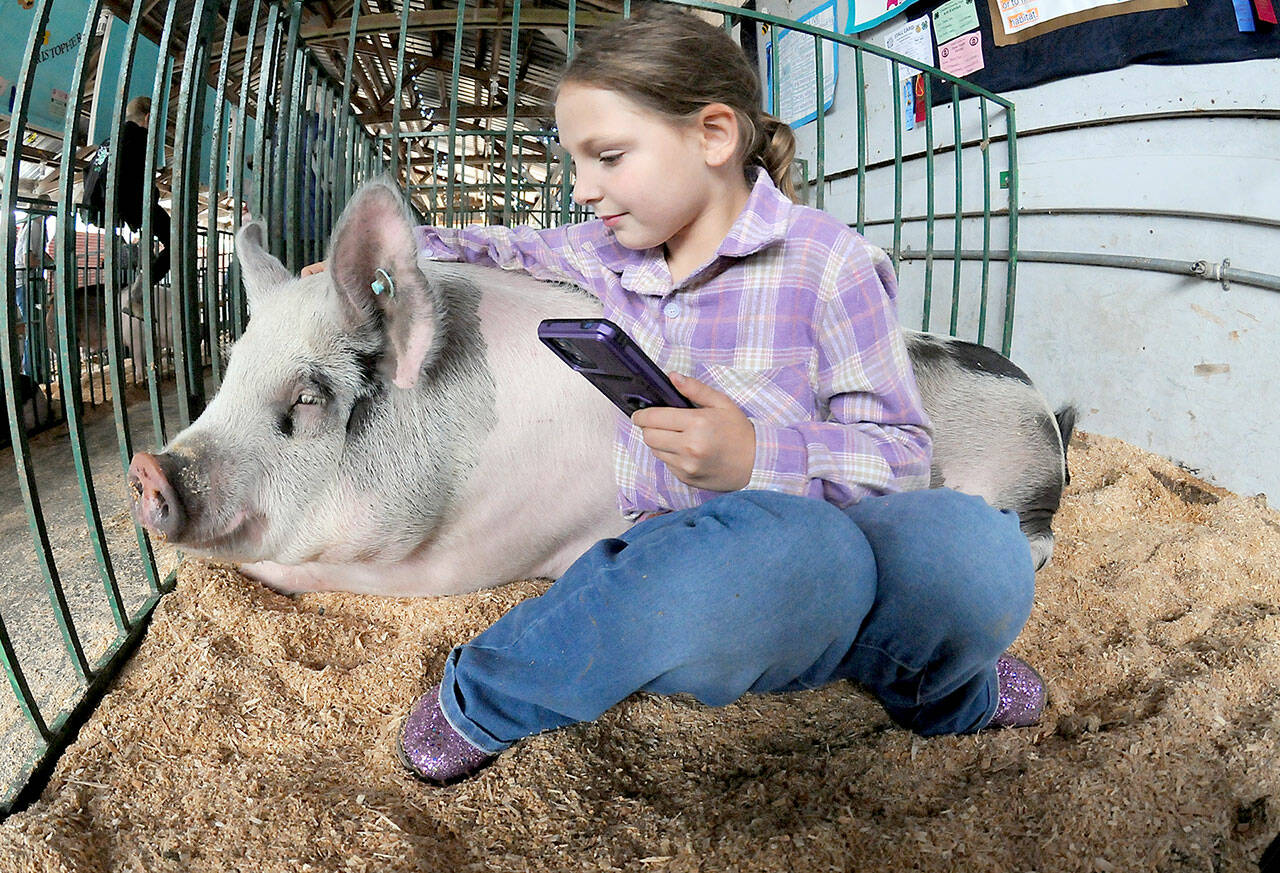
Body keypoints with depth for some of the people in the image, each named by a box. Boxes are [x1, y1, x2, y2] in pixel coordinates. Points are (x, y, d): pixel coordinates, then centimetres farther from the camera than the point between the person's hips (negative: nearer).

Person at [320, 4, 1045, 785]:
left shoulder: (826, 262, -5)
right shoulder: (605, 254, 10)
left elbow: (901, 452, -8)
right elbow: (510, 250, 32)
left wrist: (759, 456, -25)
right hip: (667, 559, 2)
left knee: (975, 545, -36)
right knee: (790, 545, -39)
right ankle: (485, 703, -18)